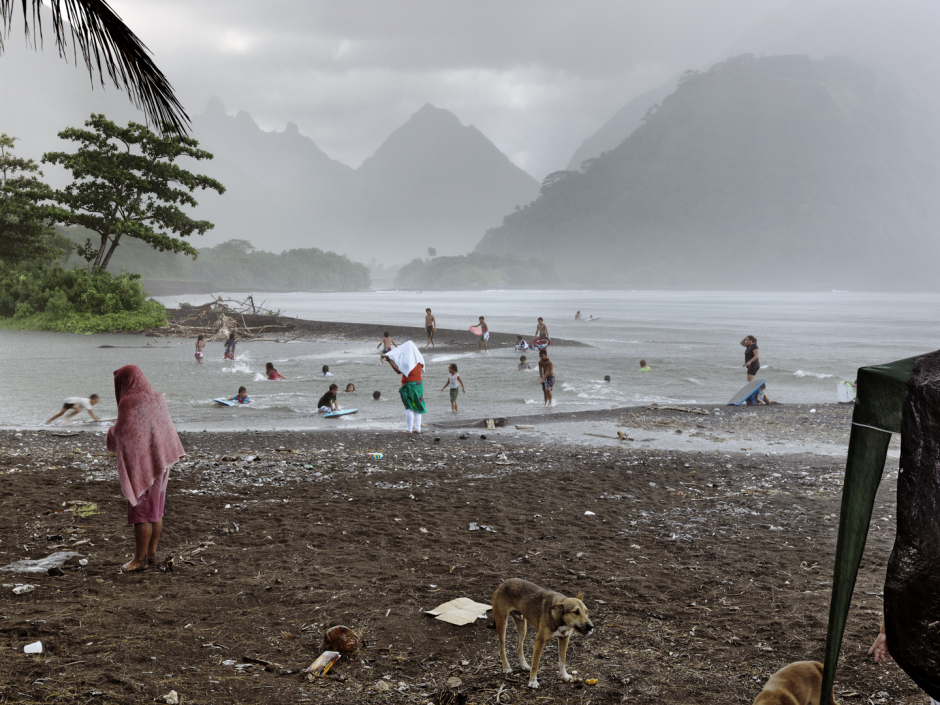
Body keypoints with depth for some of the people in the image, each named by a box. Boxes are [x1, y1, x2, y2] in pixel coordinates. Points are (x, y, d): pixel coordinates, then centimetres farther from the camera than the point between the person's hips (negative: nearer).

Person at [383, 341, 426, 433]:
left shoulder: (406, 360, -14)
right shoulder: (419, 359, 7)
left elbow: (399, 371, -18)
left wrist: (390, 361, -11)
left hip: (409, 385, -6)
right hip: (419, 384, 6)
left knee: (409, 407, -3)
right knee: (417, 407, 11)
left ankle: (409, 429, -4)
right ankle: (417, 428, 10)